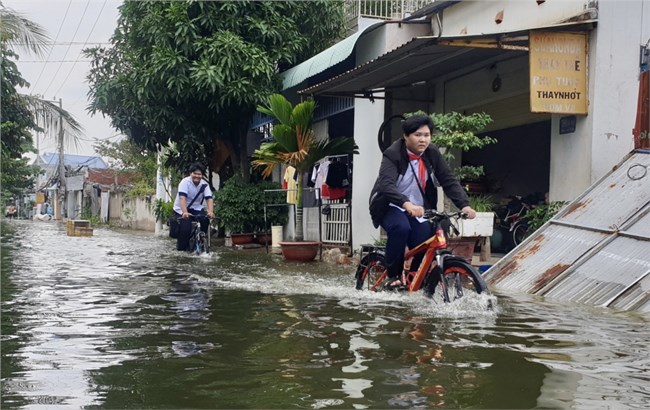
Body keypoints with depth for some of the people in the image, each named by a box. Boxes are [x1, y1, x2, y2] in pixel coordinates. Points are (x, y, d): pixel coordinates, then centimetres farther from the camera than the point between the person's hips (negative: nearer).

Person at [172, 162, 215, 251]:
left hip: (196, 209, 4)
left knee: (205, 221, -21)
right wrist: (185, 212, -46)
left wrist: (210, 212, -37)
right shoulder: (185, 182, -19)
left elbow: (209, 199, -18)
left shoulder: (204, 184, -7)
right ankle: (181, 248, 0)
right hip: (182, 209, -4)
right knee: (185, 228, -23)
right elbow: (182, 198, -31)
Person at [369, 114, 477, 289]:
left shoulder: (432, 154, -5)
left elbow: (449, 181, -9)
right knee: (401, 227, -35)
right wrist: (407, 204, -53)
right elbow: (387, 184, -35)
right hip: (391, 206, -4)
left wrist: (464, 204, -26)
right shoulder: (393, 154, -19)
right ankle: (393, 276, -17)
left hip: (419, 208, 4)